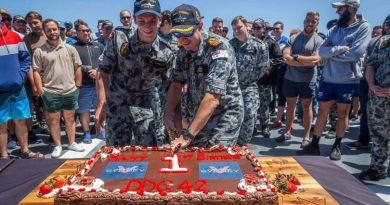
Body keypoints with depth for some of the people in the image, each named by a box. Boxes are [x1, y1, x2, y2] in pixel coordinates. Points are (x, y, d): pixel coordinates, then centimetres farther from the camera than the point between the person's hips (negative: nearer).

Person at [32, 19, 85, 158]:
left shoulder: (70, 48, 4)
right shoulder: (39, 51, -1)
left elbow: (77, 68, 7)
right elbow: (36, 72, -2)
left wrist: (77, 86, 2)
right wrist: (40, 90, -8)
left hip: (70, 91, 2)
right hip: (50, 92, -1)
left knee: (70, 118, 12)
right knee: (53, 119, 7)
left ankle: (72, 143, 24)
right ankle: (58, 146, 20)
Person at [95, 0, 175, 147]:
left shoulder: (166, 53, -10)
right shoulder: (118, 40, -11)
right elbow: (103, 72, -4)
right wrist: (101, 105, -9)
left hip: (147, 106, 0)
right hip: (116, 104, 1)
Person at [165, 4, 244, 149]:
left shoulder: (218, 48, -25)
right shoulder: (183, 51, -3)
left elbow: (212, 99, -32)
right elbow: (176, 85, 5)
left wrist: (187, 136, -34)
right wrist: (168, 115, -10)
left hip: (225, 114, -6)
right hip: (200, 114, 6)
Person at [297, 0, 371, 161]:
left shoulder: (363, 27, -6)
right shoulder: (334, 29, 8)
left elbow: (354, 54, -18)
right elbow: (322, 51, -3)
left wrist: (331, 53, -8)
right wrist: (340, 48, -17)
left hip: (348, 81, -3)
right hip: (328, 79, 4)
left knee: (343, 114, 10)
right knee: (322, 112, 8)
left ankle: (337, 146, 25)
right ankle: (314, 145, 18)